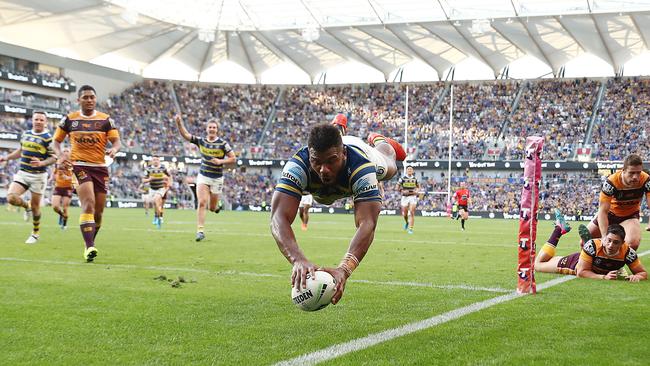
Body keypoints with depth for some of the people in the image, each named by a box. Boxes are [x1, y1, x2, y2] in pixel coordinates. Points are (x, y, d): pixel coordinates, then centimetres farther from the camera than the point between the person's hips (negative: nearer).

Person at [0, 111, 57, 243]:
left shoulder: (48, 138, -9)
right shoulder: (25, 134, 9)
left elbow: (54, 157, -10)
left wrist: (41, 163, -27)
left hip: (38, 176, -4)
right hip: (22, 173, 5)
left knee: (35, 206, 2)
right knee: (11, 198, -15)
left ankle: (36, 233, 23)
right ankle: (27, 206, 19)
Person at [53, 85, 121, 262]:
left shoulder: (106, 120, 5)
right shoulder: (69, 119, 5)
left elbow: (117, 141, -1)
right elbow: (56, 141, 11)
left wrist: (114, 150, -25)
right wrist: (60, 156, -9)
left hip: (100, 167, 3)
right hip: (79, 166, -2)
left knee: (99, 212, 5)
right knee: (88, 205, -22)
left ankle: (90, 244, 27)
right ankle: (89, 247, -26)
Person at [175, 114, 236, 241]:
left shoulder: (223, 143, -8)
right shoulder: (201, 141, 1)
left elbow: (233, 159, -5)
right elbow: (185, 135, -2)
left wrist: (220, 161, -20)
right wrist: (179, 123, -17)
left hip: (217, 178, -1)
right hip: (203, 177, 1)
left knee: (212, 208, 6)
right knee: (202, 203, -15)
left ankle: (216, 206, 45)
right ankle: (200, 231, -13)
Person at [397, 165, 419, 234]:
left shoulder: (415, 179, 6)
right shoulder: (403, 178, -2)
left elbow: (418, 186, 21)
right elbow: (397, 187, 1)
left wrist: (416, 191, 0)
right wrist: (403, 191, -15)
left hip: (413, 197, 1)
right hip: (405, 197, -1)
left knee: (412, 213, -12)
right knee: (404, 214, 6)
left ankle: (410, 228, -9)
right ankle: (407, 222, 40)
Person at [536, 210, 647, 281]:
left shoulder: (627, 252, -36)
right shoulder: (593, 245, -43)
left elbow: (643, 273, -23)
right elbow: (581, 272, -37)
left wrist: (637, 277, -47)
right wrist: (604, 277, -49)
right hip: (575, 263, -3)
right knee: (538, 264, 17)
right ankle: (559, 228, 24)